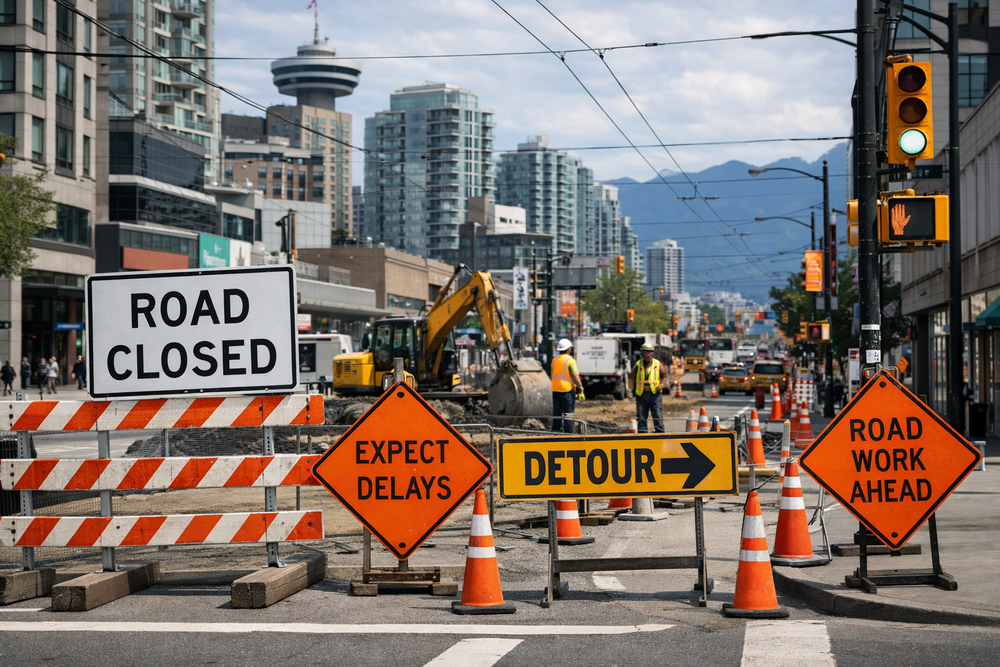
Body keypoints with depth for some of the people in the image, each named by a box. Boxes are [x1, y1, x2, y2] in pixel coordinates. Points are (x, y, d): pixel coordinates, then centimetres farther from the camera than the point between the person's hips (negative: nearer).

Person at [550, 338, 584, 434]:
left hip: (555, 390, 6)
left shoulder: (554, 360, 10)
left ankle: (556, 430, 13)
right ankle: (568, 432, -2)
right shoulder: (570, 360, -10)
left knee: (556, 413, 11)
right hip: (567, 390, -6)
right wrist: (580, 388, -12)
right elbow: (575, 376, -16)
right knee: (568, 413, -1)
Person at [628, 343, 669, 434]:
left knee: (658, 416, -1)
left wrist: (661, 385, -6)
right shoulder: (638, 365, 7)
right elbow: (632, 378, 11)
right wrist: (630, 390, 3)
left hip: (655, 394, -1)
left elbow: (664, 376, 11)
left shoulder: (658, 364, 4)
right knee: (641, 417, 3)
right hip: (641, 394, 1)